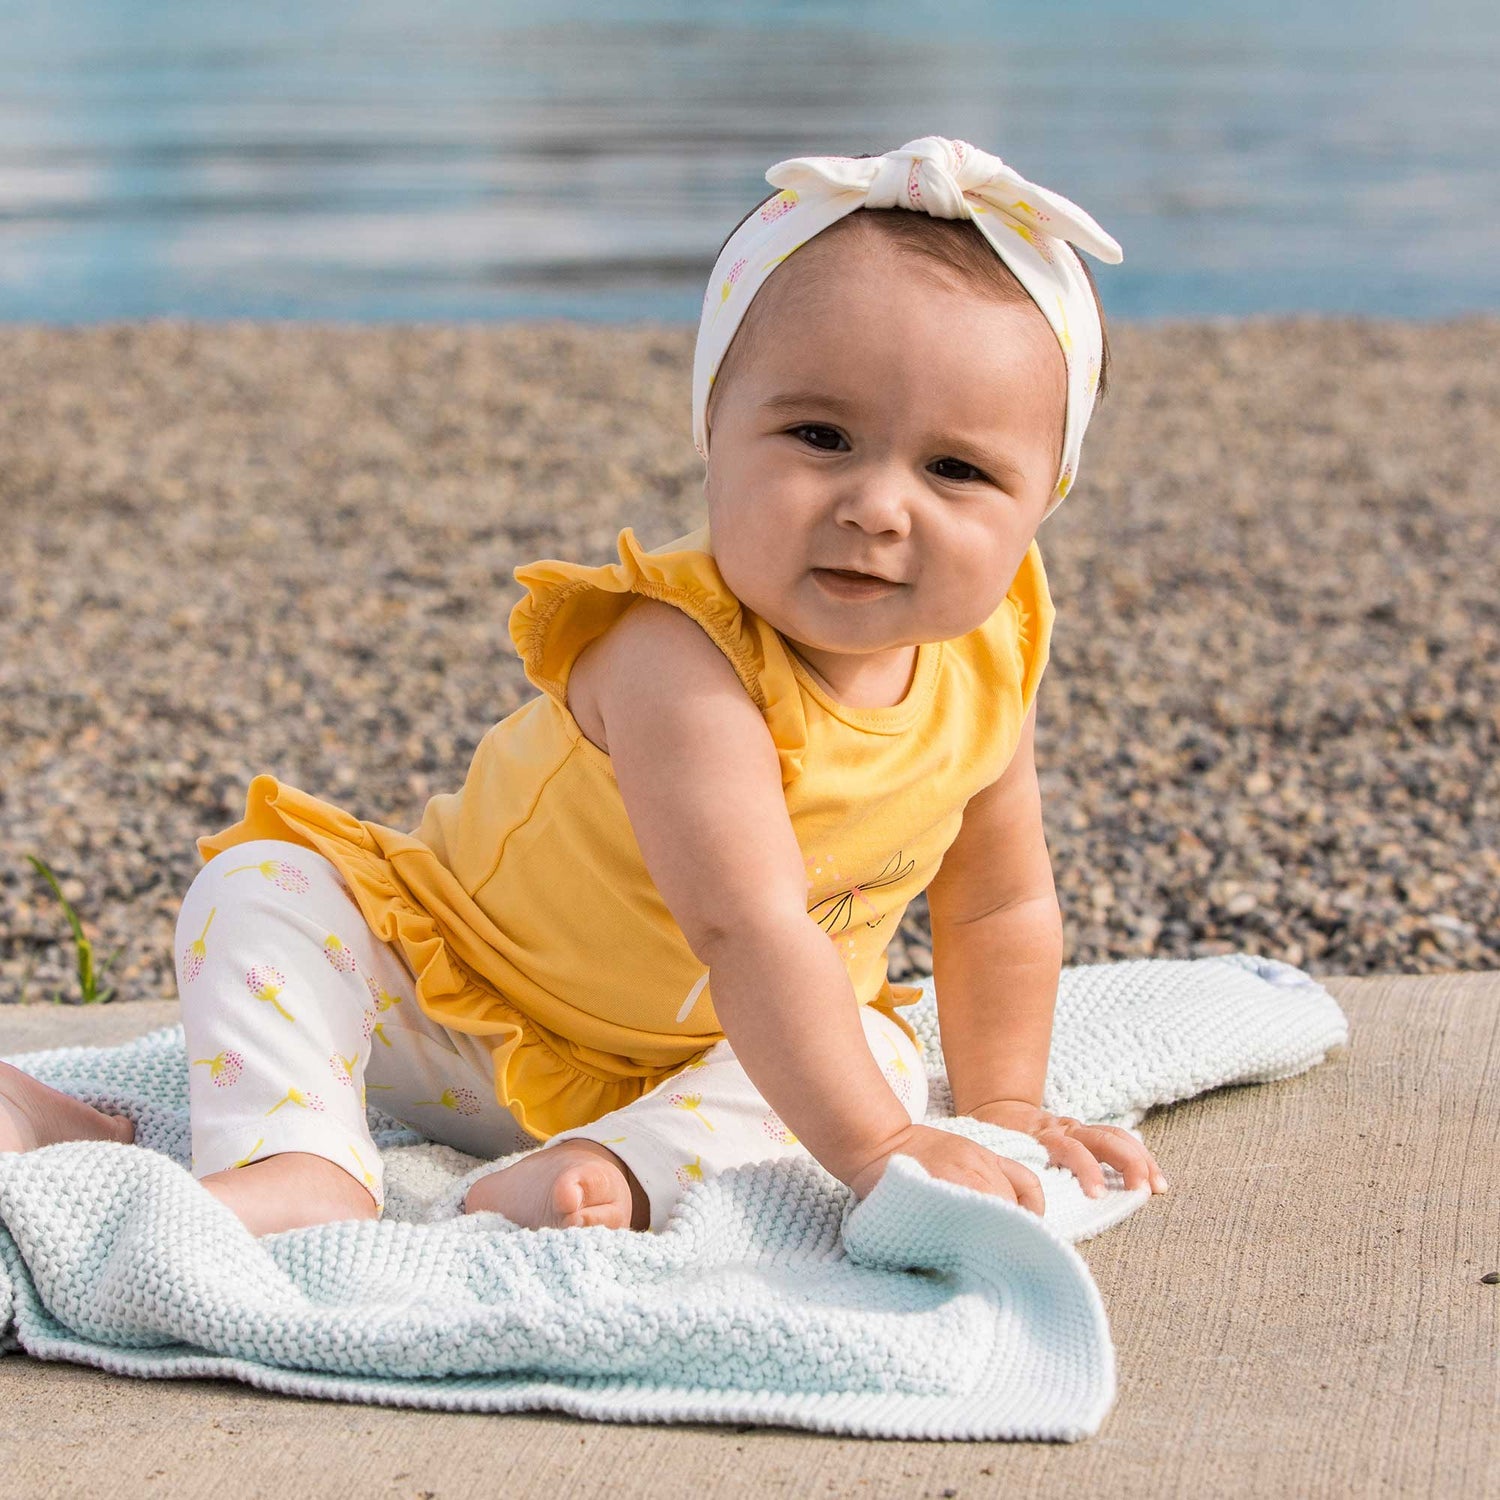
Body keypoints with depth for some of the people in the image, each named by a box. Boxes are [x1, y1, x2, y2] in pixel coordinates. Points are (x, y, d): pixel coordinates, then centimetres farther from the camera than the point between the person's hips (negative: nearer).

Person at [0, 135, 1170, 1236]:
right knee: (265, 886, -21)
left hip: (711, 1063, 4)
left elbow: (1002, 904, 1)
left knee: (876, 1053, -22)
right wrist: (876, 1152, -49)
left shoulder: (989, 662, -16)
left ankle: (614, 1168, -32)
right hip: (450, 996, -4)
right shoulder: (676, 660, -38)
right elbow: (749, 928, -45)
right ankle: (297, 1158, -35)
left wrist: (1002, 1109, 0)